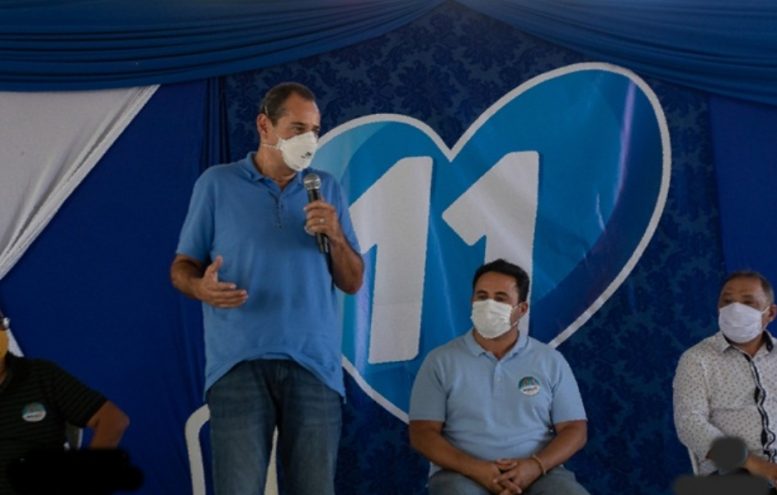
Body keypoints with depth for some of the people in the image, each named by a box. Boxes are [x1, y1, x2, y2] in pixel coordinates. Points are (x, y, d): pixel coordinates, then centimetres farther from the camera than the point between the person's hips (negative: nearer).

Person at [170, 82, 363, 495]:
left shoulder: (327, 190, 13)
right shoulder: (216, 184, 6)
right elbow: (182, 267, 7)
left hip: (314, 363, 2)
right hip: (239, 363, -2)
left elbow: (353, 283, 12)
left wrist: (336, 237, -7)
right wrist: (200, 287, -16)